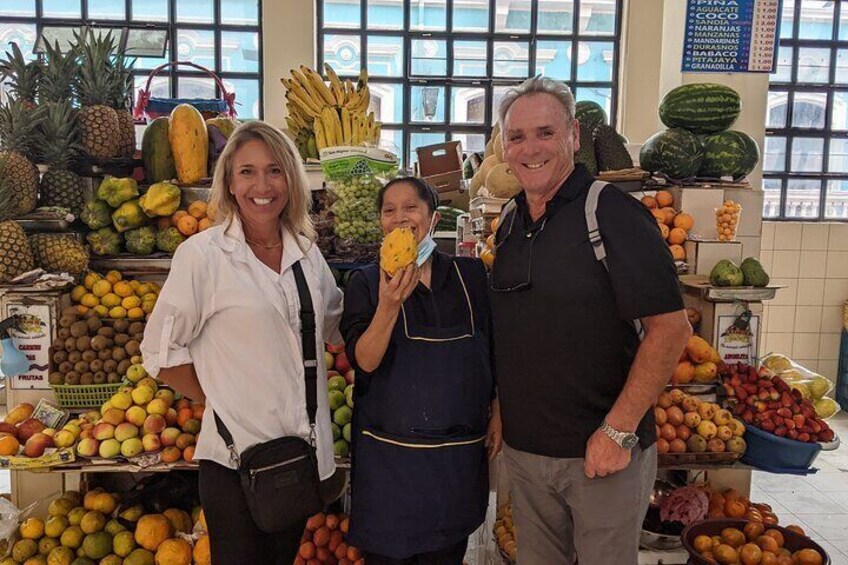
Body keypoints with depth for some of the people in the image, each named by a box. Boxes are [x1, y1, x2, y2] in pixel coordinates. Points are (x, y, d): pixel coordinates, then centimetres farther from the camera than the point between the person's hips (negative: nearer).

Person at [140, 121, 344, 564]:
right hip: (235, 457, -5)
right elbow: (160, 352, -6)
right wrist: (220, 401, -6)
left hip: (303, 451, 5)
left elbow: (336, 325, 17)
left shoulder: (307, 252, 4)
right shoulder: (202, 254, -10)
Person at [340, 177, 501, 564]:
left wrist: (496, 415, 9)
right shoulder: (365, 283, -4)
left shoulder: (470, 274, 1)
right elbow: (364, 362, -14)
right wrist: (389, 305, -28)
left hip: (460, 450, 2)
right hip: (389, 452, -1)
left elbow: (493, 351, 10)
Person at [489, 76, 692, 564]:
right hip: (522, 447, 6)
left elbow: (671, 328, -18)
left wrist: (619, 430, -19)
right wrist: (499, 410, 8)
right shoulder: (509, 223, 6)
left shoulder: (612, 212, -14)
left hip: (603, 451, -6)